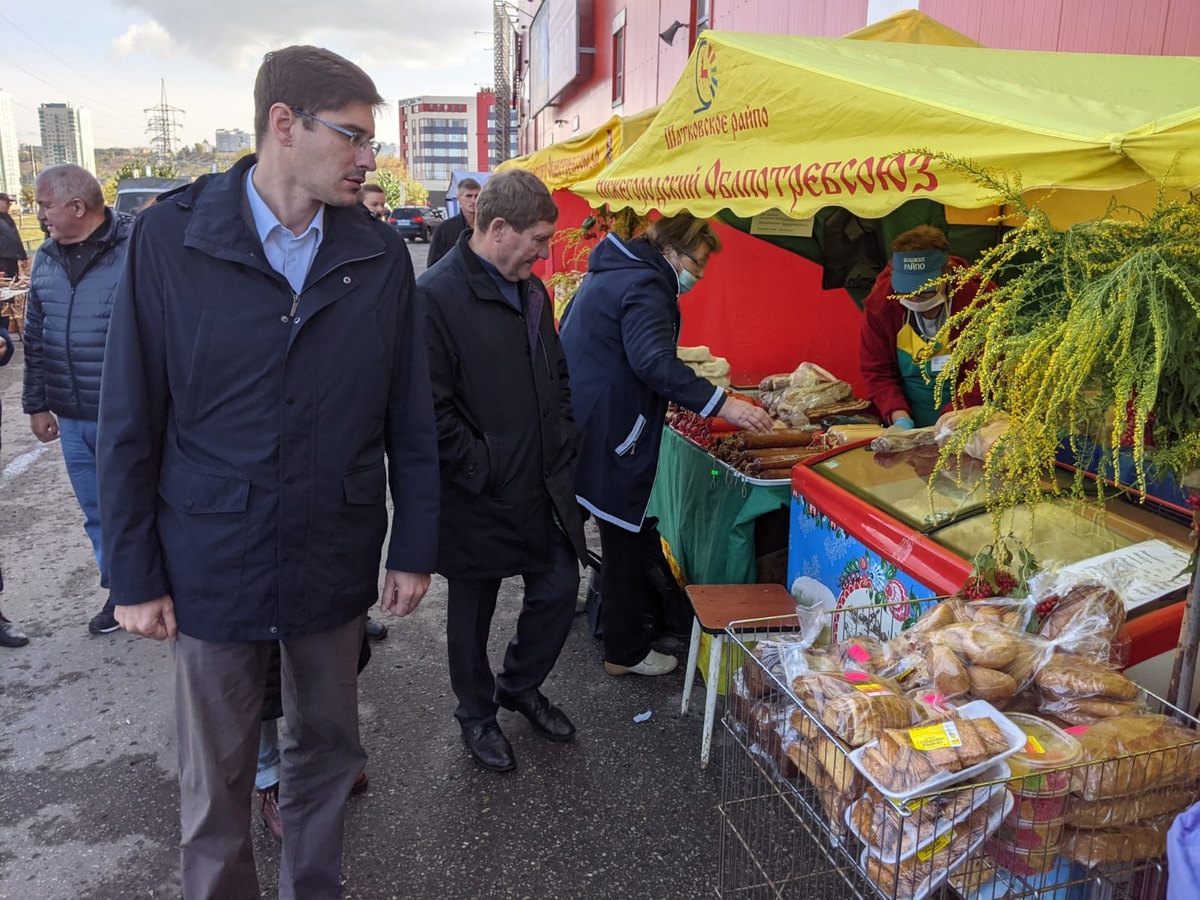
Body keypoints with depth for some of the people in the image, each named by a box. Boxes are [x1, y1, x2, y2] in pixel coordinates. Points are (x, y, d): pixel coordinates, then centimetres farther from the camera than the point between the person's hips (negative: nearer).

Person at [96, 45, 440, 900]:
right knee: (215, 771, 14)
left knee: (327, 748, 18)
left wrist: (415, 548, 1)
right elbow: (130, 420, -5)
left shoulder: (381, 255, -2)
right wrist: (136, 573, -5)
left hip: (336, 562, 2)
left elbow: (411, 418, 2)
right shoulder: (171, 237, -8)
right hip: (213, 562, -2)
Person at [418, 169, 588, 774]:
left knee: (559, 588, 14)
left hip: (543, 485, 7)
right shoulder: (436, 297, -19)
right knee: (472, 612, 13)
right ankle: (477, 714, 36)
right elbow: (431, 409, -21)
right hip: (478, 498, -7)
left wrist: (561, 444, 9)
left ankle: (520, 685, 40)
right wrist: (481, 470, -17)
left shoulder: (531, 290, 8)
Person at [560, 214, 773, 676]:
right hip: (608, 431, -11)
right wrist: (720, 403, -35)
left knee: (621, 534, 23)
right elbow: (654, 361, -31)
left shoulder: (613, 272, 16)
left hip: (579, 421, 11)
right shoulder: (643, 286, -17)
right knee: (625, 537, 0)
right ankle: (626, 652, 11)